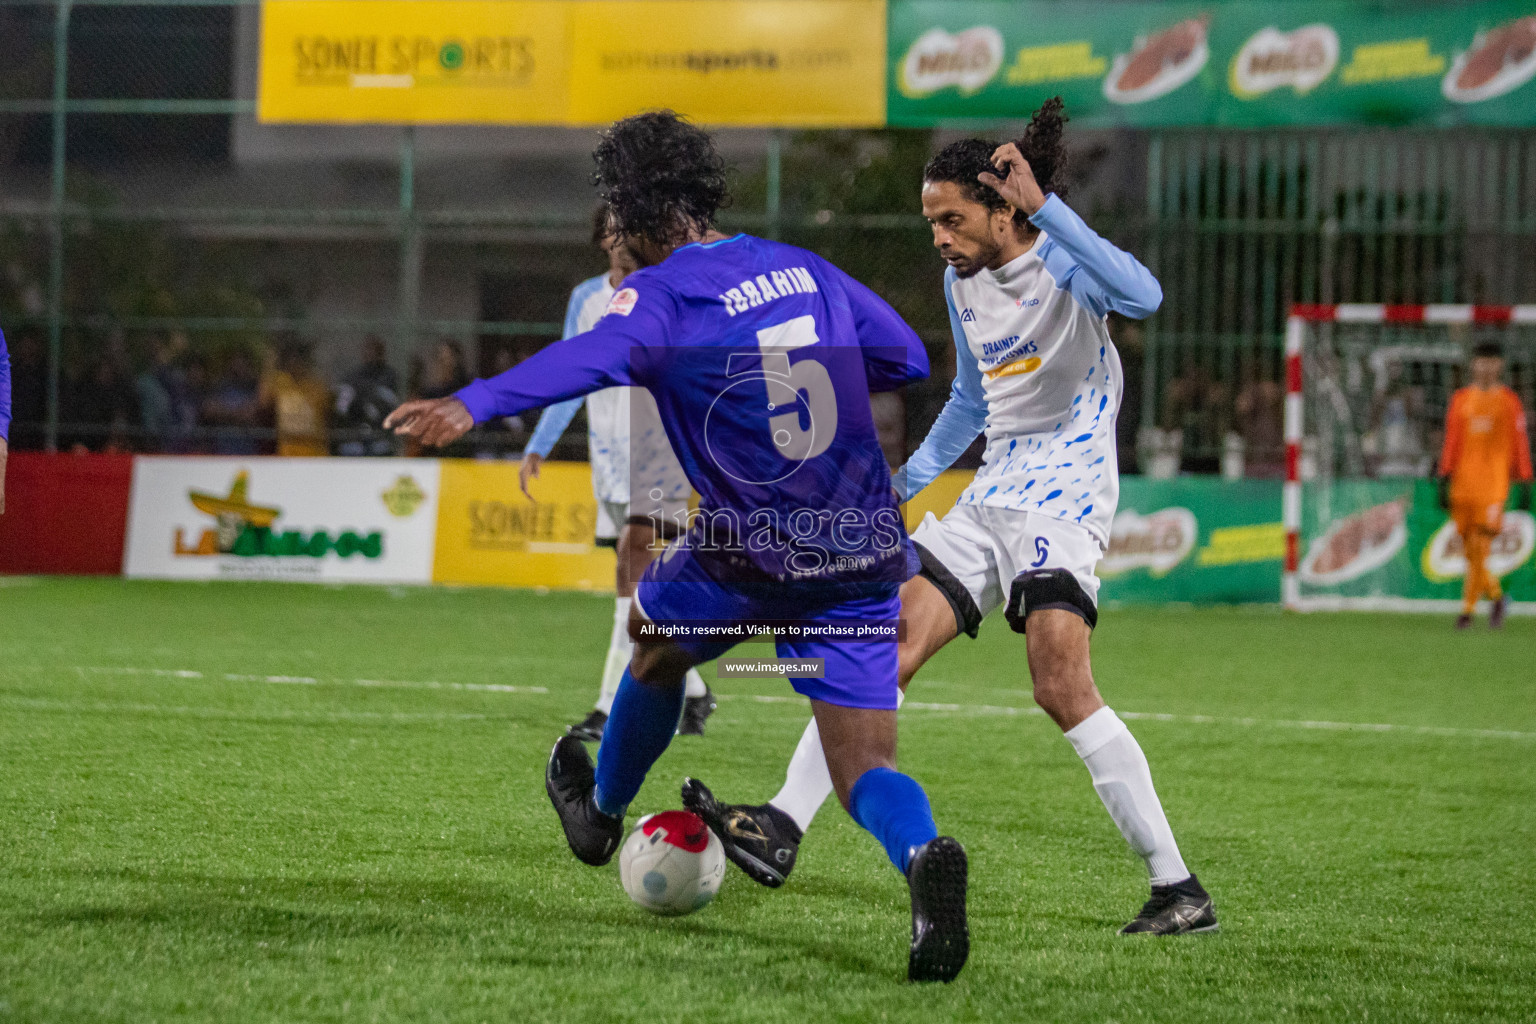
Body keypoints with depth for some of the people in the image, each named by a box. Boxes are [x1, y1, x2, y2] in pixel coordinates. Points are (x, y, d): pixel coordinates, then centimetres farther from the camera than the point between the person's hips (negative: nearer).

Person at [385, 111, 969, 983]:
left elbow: (593, 356, -31)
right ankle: (923, 852, -32)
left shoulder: (662, 294, -10)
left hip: (753, 559, -4)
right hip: (866, 558, 4)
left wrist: (474, 404, -45)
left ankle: (601, 812, 51)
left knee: (658, 641, 29)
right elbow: (908, 358, 17)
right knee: (865, 770, 3)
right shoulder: (805, 270, 10)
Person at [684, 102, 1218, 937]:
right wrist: (905, 482, 25)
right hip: (993, 494, 8)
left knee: (1062, 687, -21)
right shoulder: (962, 282, 12)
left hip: (1065, 498, -8)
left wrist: (1045, 205, -36)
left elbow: (1143, 297, -36)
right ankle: (782, 831, 0)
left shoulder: (1063, 263, -11)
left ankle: (1178, 890, -17)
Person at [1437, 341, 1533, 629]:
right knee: (1469, 549, 4)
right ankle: (1496, 596, 24)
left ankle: (1468, 608, -9)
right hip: (1463, 483, 3)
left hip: (1494, 483, -3)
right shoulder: (1461, 399, 12)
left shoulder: (1509, 401, 5)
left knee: (1480, 547, -12)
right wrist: (1444, 478, 4)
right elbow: (1451, 443, 11)